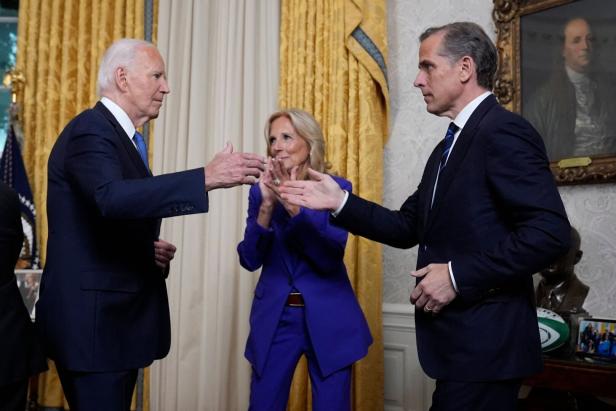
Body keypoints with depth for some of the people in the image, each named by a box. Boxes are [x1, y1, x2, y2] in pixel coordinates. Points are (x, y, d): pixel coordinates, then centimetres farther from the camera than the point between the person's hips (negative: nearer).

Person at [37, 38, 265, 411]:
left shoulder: (124, 137, 15)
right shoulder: (90, 131, -14)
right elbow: (111, 198, -35)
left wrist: (153, 250, 3)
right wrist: (207, 178, -38)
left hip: (119, 313, 10)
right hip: (92, 317, -10)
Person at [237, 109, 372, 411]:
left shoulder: (336, 188, -5)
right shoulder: (261, 191, 2)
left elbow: (331, 258, -16)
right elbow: (250, 259, -6)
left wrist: (292, 205, -26)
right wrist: (268, 204, -20)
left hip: (328, 319, -2)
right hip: (274, 318, 2)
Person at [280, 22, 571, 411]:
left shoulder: (504, 130, -14)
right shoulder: (448, 147, 16)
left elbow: (550, 232, -23)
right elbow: (409, 228, 13)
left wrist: (458, 276, -21)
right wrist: (340, 202, 3)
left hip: (484, 340, -9)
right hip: (459, 338, 9)